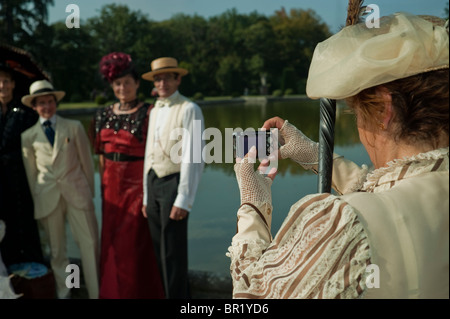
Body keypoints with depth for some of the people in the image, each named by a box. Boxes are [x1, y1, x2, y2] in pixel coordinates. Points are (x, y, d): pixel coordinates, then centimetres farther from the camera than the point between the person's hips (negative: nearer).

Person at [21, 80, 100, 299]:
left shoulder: (74, 127, 4)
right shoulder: (28, 136, 6)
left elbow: (86, 161, 6)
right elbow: (30, 173, 10)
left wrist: (90, 192, 6)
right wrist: (35, 202, 10)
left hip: (77, 193, -1)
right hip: (47, 197, 1)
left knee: (89, 244, -1)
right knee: (56, 250, 8)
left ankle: (97, 293, 10)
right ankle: (63, 294, 22)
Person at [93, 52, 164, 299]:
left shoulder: (147, 113, -9)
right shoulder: (104, 115, 8)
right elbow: (101, 155, 12)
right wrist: (103, 185, 10)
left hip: (137, 184, -5)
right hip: (112, 185, 6)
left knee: (136, 241, 3)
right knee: (112, 241, 14)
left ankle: (139, 291, 20)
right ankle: (114, 291, 32)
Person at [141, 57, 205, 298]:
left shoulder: (189, 110, -8)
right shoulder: (154, 111, 15)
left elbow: (192, 158, -14)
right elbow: (149, 154, 14)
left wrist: (183, 200, -17)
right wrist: (146, 197, 14)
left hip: (173, 183, -8)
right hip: (152, 182, 8)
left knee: (173, 252, -2)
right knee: (160, 250, 15)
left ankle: (177, 295, 14)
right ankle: (177, 293, 31)